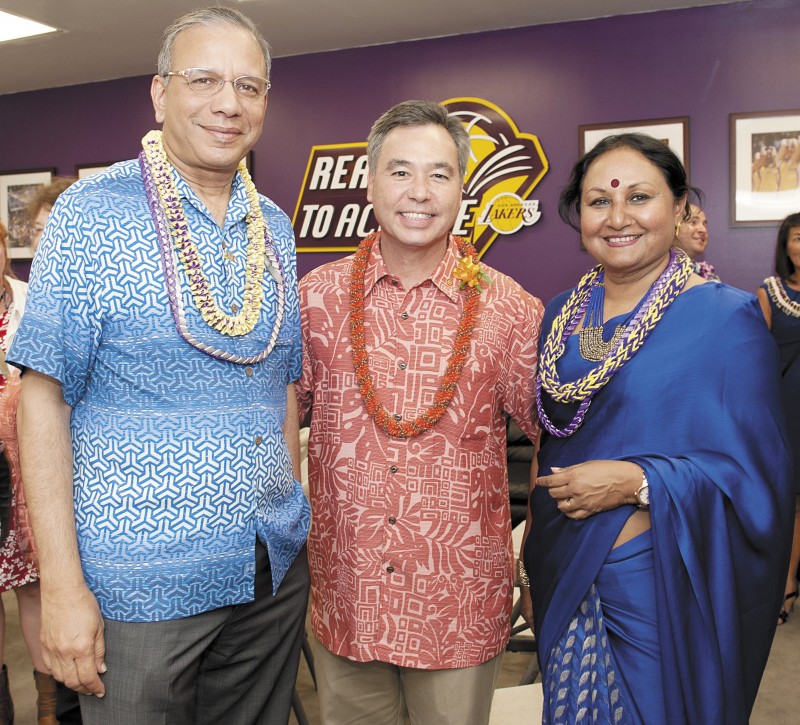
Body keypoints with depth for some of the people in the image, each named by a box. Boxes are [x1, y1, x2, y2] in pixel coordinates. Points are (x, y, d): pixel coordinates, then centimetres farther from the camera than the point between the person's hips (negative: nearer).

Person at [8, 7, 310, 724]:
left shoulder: (275, 228, 7)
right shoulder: (90, 215, -9)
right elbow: (44, 399, -11)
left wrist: (291, 525, 11)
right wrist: (62, 584, -14)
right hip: (138, 586, -5)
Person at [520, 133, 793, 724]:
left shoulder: (727, 319, -12)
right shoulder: (561, 315, 3)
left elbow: (756, 476, -12)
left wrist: (636, 482, -24)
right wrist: (530, 572, 13)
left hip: (662, 589, -5)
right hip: (565, 583, 5)